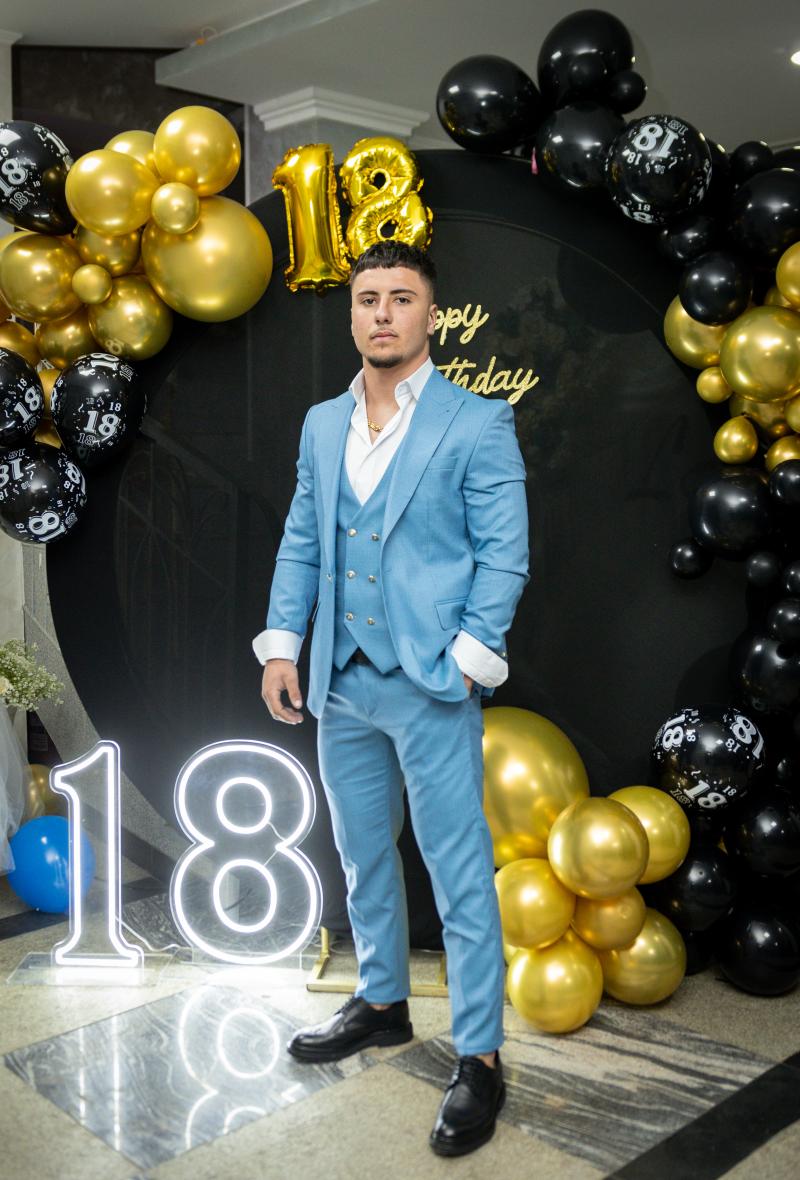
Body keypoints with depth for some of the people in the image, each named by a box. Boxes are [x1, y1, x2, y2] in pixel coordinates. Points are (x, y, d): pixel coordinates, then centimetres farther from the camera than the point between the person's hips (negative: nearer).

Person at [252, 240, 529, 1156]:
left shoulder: (479, 422, -4)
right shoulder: (321, 425, 12)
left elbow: (504, 551, -7)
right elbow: (301, 543, 13)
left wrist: (466, 660, -15)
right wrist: (281, 645, 4)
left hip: (430, 684, -6)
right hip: (342, 682, 6)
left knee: (459, 873, 0)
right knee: (362, 855, 18)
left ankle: (479, 1059, 14)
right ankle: (381, 1004, 38)